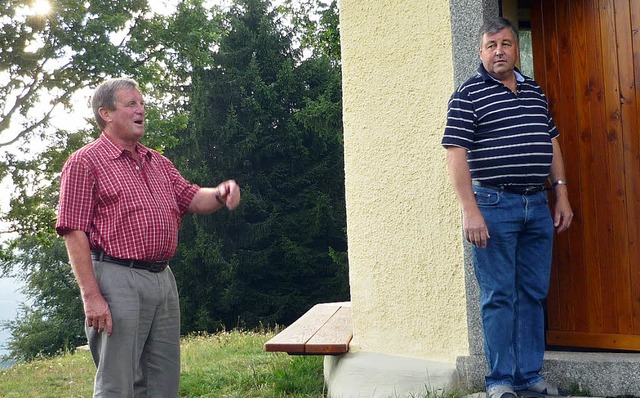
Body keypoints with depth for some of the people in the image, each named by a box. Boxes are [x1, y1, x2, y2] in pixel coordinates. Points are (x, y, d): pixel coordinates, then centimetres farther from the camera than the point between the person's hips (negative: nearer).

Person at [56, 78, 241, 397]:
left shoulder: (159, 163, 18)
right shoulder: (85, 162, -4)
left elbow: (192, 198, 17)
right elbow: (74, 233, -10)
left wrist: (220, 194, -8)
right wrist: (91, 295, -18)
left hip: (164, 279, 7)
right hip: (117, 279, -7)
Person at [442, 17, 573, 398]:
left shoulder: (535, 92, 15)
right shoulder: (468, 95, -4)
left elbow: (552, 144, 20)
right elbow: (456, 154, -10)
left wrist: (562, 194, 12)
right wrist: (470, 211, -17)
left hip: (537, 206, 6)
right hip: (494, 206, -6)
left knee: (533, 294, 10)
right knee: (499, 297, -1)